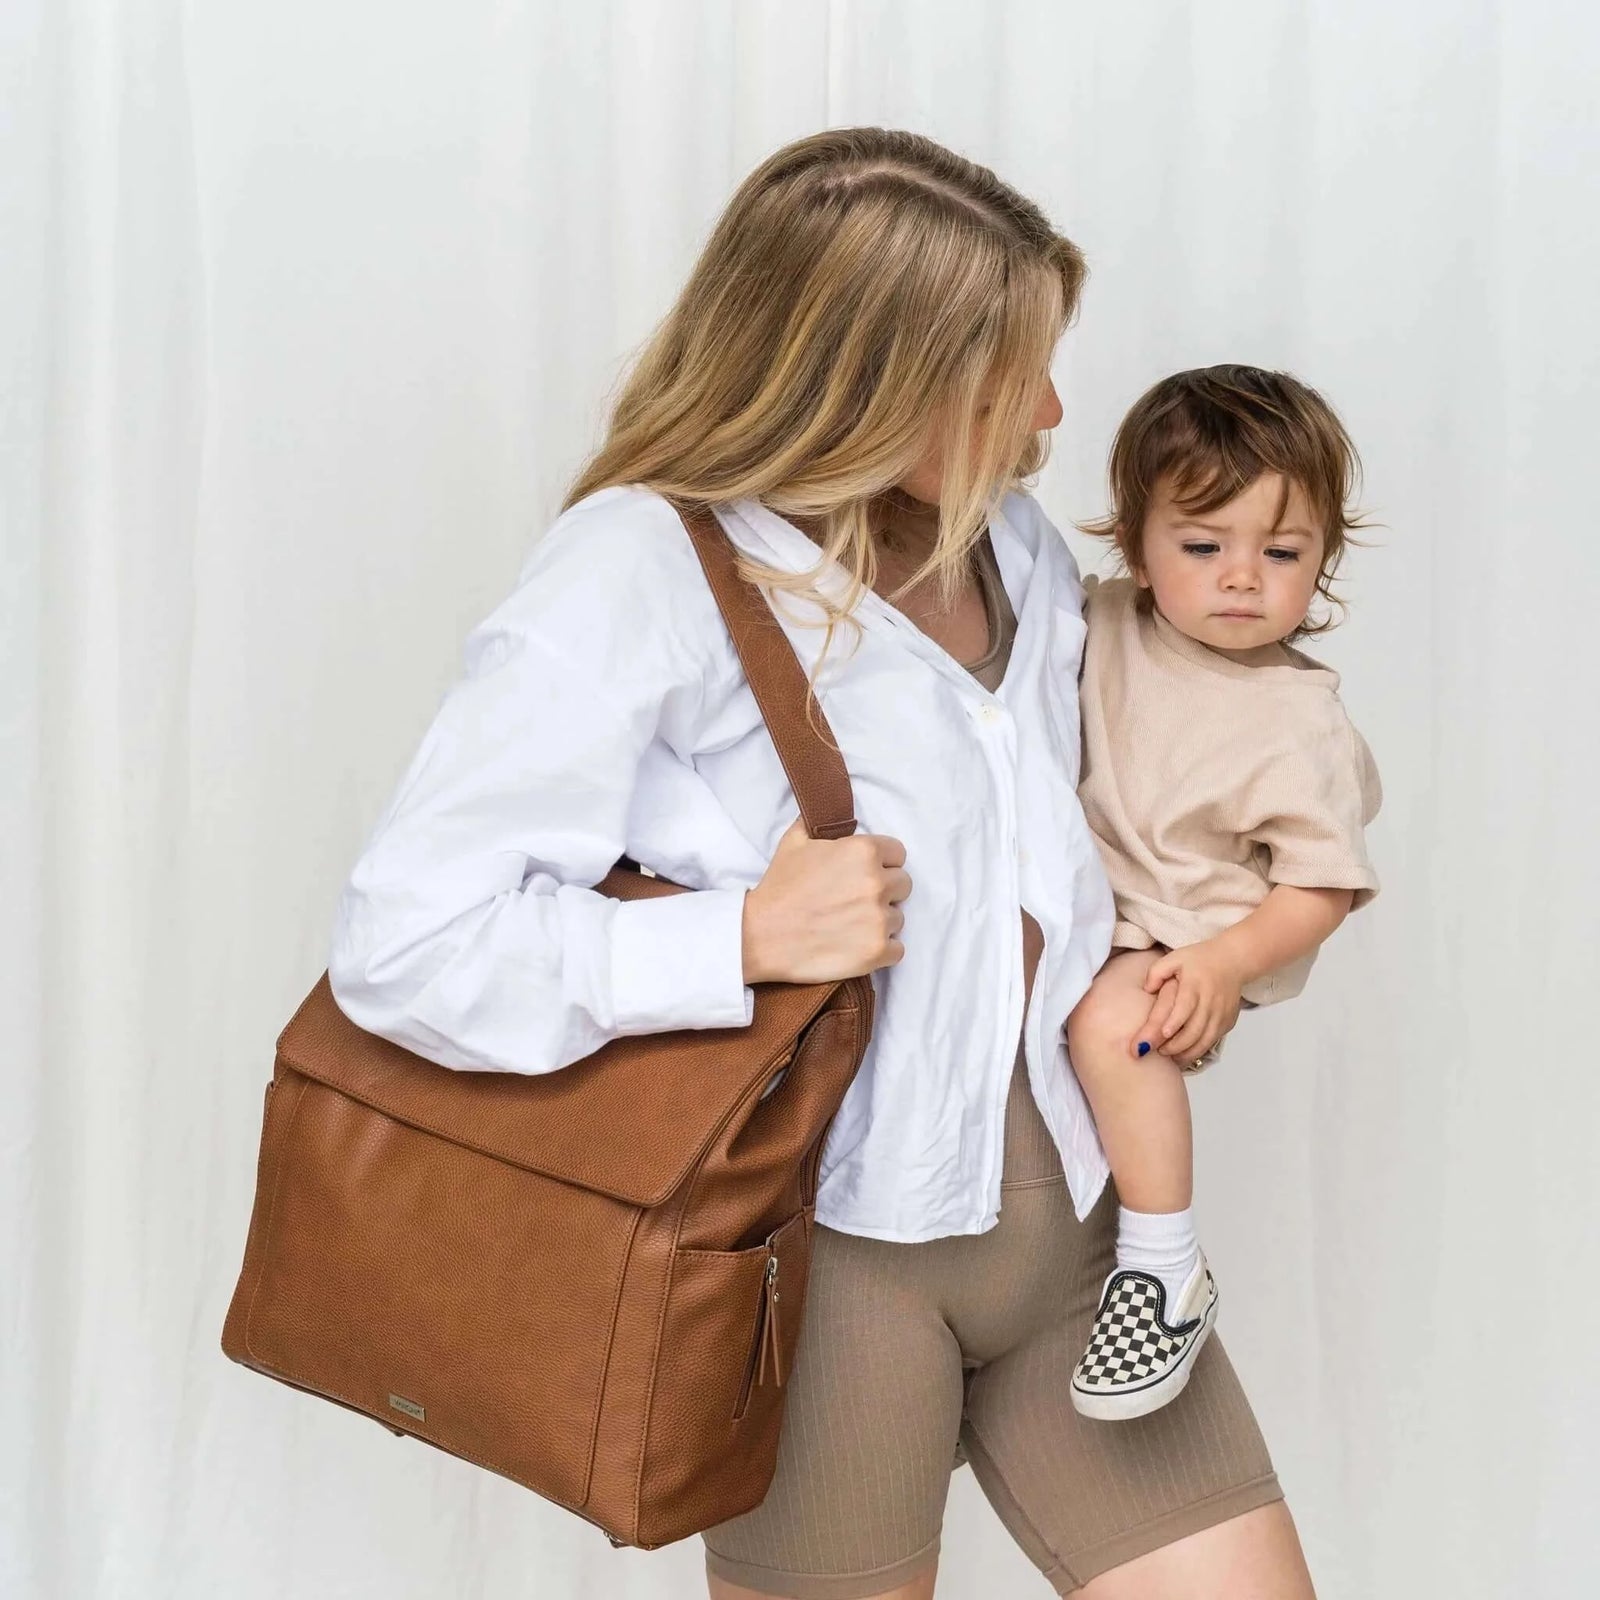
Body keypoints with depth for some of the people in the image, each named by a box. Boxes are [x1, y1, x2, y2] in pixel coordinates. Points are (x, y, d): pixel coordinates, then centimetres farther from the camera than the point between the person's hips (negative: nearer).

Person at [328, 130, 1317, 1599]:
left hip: (1068, 1202, 6)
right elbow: (404, 942, -20)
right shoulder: (640, 569, -15)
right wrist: (746, 936, -25)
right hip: (838, 1240, -6)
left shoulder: (1018, 545, 9)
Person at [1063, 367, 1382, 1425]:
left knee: (1112, 1018, -32)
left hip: (1189, 940, -7)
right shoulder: (1108, 624, 1)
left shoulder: (1301, 723, -13)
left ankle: (1169, 1274, -23)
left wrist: (1226, 964, -26)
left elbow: (1322, 888, -12)